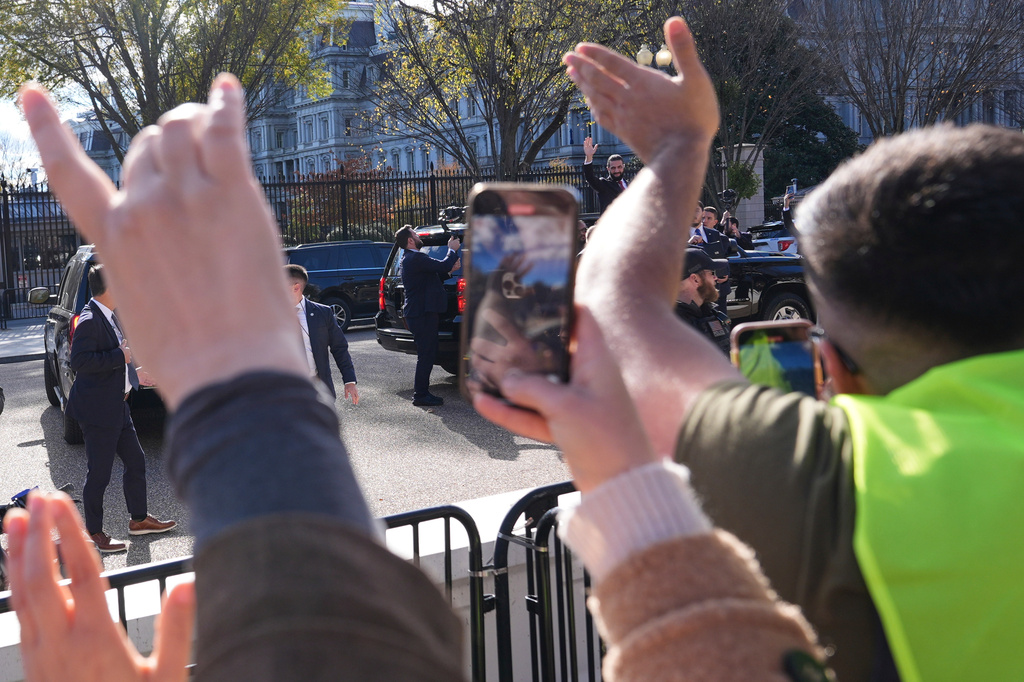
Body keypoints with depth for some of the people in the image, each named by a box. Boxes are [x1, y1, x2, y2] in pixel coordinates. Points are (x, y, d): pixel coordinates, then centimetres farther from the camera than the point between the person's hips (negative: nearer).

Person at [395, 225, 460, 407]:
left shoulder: (409, 259, 19)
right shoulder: (415, 258, -17)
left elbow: (431, 278, 23)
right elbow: (443, 265, -23)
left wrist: (449, 270, 9)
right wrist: (452, 250, -5)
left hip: (417, 313, 11)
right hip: (422, 313, -11)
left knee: (426, 354, 15)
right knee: (426, 355, -6)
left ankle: (421, 391, 21)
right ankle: (421, 395, -2)